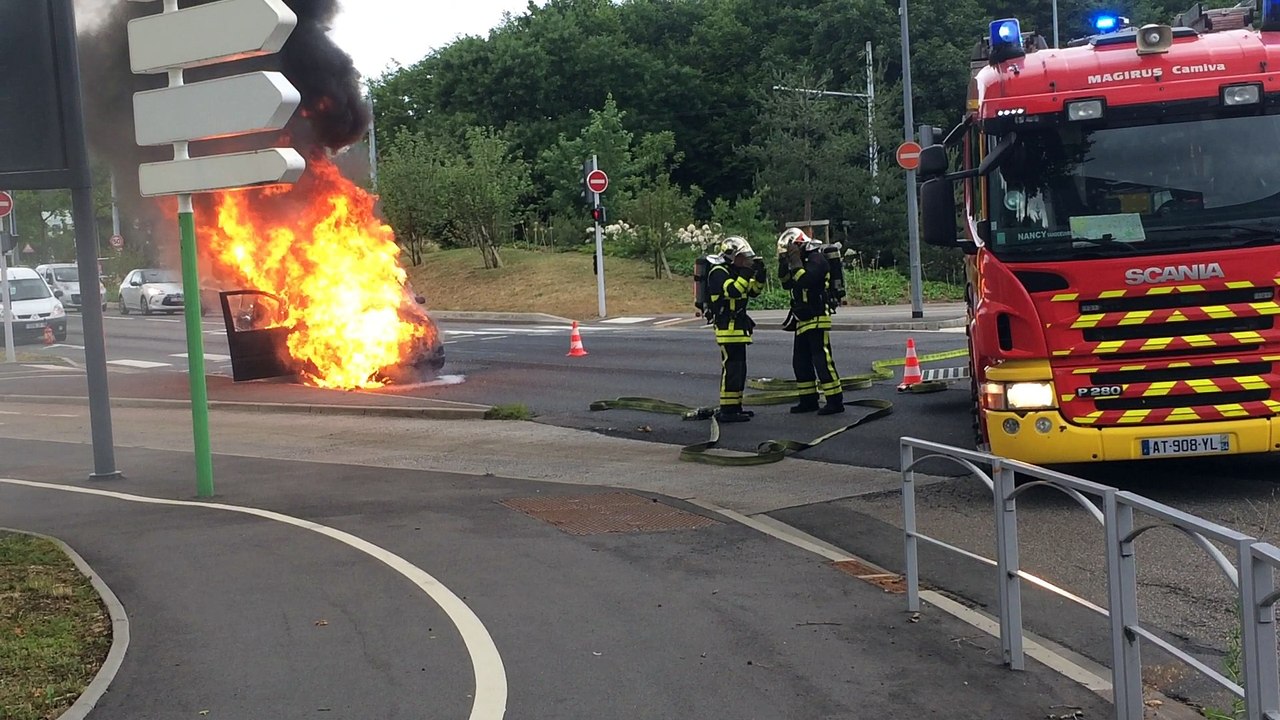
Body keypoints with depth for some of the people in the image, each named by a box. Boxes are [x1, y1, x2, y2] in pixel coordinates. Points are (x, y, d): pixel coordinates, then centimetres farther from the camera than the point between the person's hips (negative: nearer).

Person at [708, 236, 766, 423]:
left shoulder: (736, 272, 18)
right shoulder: (719, 272, -12)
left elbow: (753, 291, 19)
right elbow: (733, 290, -27)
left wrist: (760, 274, 5)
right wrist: (747, 273, -26)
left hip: (738, 327, 10)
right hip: (728, 327, -10)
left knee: (739, 369, 13)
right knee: (731, 368, -12)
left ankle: (735, 407, 19)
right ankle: (727, 411, -12)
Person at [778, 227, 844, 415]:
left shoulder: (816, 259, -13)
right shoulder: (802, 261, 16)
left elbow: (805, 280, -27)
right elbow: (787, 284, 19)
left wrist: (795, 263, -19)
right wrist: (783, 266, 8)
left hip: (817, 320, -10)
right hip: (803, 320, 10)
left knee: (822, 359, -12)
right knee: (801, 362, 13)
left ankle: (835, 401, -11)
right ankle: (809, 400, 20)